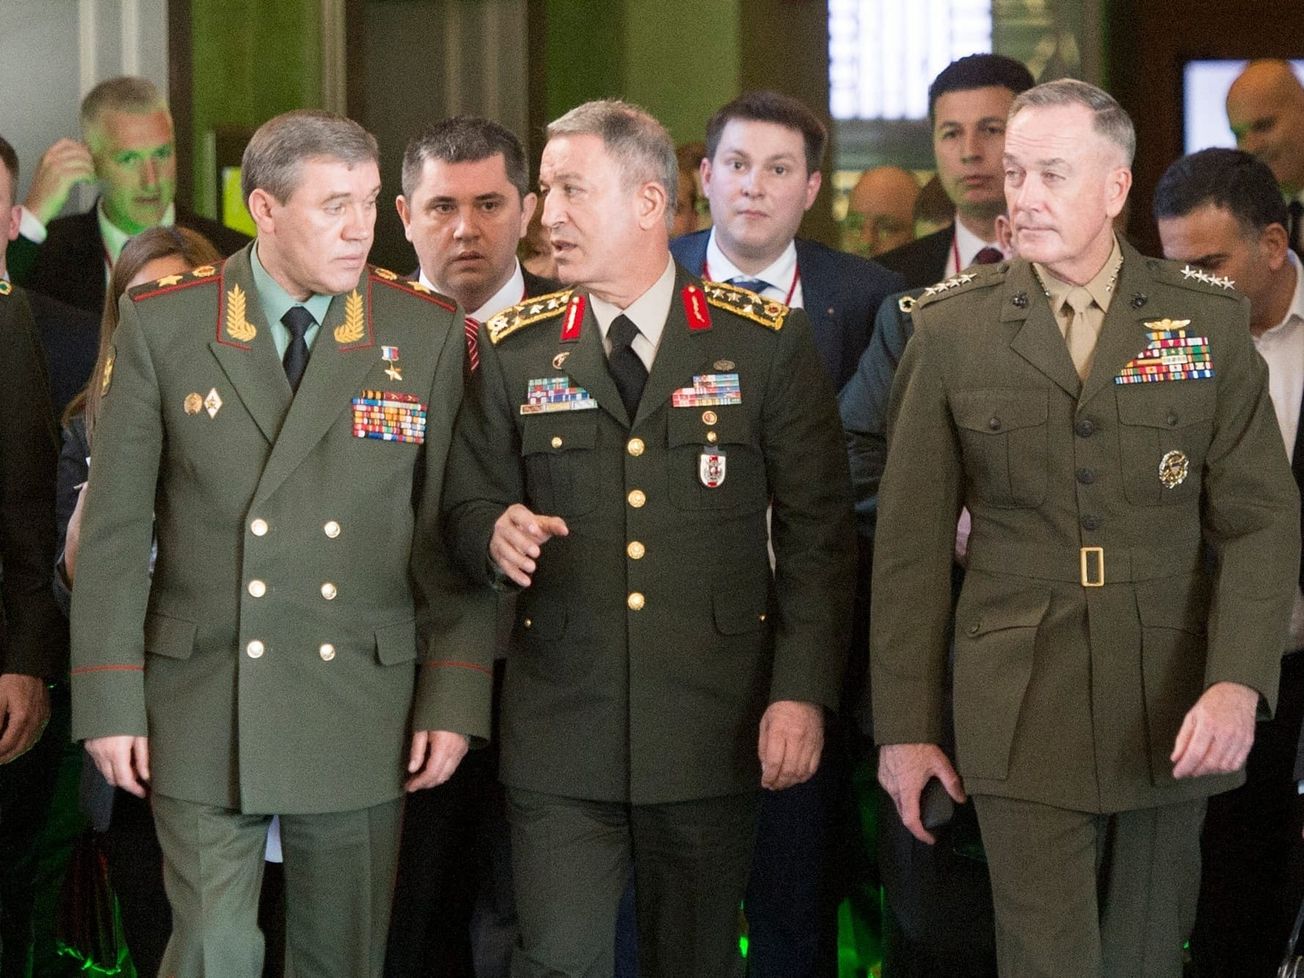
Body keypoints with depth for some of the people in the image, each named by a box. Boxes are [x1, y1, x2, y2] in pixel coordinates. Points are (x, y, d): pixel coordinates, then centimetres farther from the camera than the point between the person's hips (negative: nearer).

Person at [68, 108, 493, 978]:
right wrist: (109, 700, -3)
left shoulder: (429, 334, 2)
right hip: (202, 707, -1)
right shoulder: (162, 326, 0)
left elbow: (453, 533, 3)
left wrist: (454, 701, -2)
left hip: (361, 710, 1)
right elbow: (115, 528, 1)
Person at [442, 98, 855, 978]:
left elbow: (818, 532, 1)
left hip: (715, 730, -1)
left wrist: (803, 692, -7)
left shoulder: (768, 342, 1)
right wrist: (496, 533, -14)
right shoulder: (515, 352, 6)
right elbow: (468, 504, 11)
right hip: (560, 733, 1)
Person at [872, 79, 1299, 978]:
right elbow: (912, 543, 4)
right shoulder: (951, 330, 3)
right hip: (1023, 722, -1)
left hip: (1173, 719, 1)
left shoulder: (1209, 320, 3)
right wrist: (905, 727, 2)